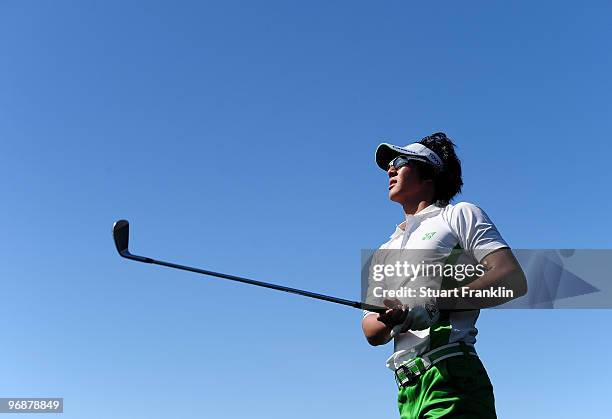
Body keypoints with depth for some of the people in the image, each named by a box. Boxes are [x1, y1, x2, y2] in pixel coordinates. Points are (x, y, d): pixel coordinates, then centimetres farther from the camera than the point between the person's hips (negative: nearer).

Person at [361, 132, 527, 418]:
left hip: (451, 377, -6)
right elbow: (372, 333, 16)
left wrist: (437, 304, -17)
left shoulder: (459, 215, 9)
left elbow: (514, 281, -6)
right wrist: (392, 318, -8)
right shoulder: (384, 252, 25)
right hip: (407, 390, 6)